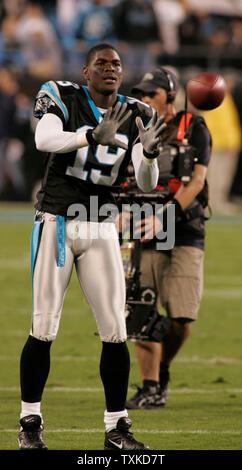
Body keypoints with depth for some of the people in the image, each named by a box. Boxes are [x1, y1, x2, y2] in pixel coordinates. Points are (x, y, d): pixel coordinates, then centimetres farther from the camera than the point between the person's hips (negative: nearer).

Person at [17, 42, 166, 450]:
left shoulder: (135, 117, 5)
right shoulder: (65, 100, -5)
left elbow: (146, 185, -1)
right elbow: (44, 140, -27)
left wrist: (149, 151, -22)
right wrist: (94, 136, -41)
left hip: (100, 230, 3)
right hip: (56, 222, -3)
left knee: (115, 331, -1)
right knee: (44, 329, -3)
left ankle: (116, 428, 7)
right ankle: (30, 422, 9)